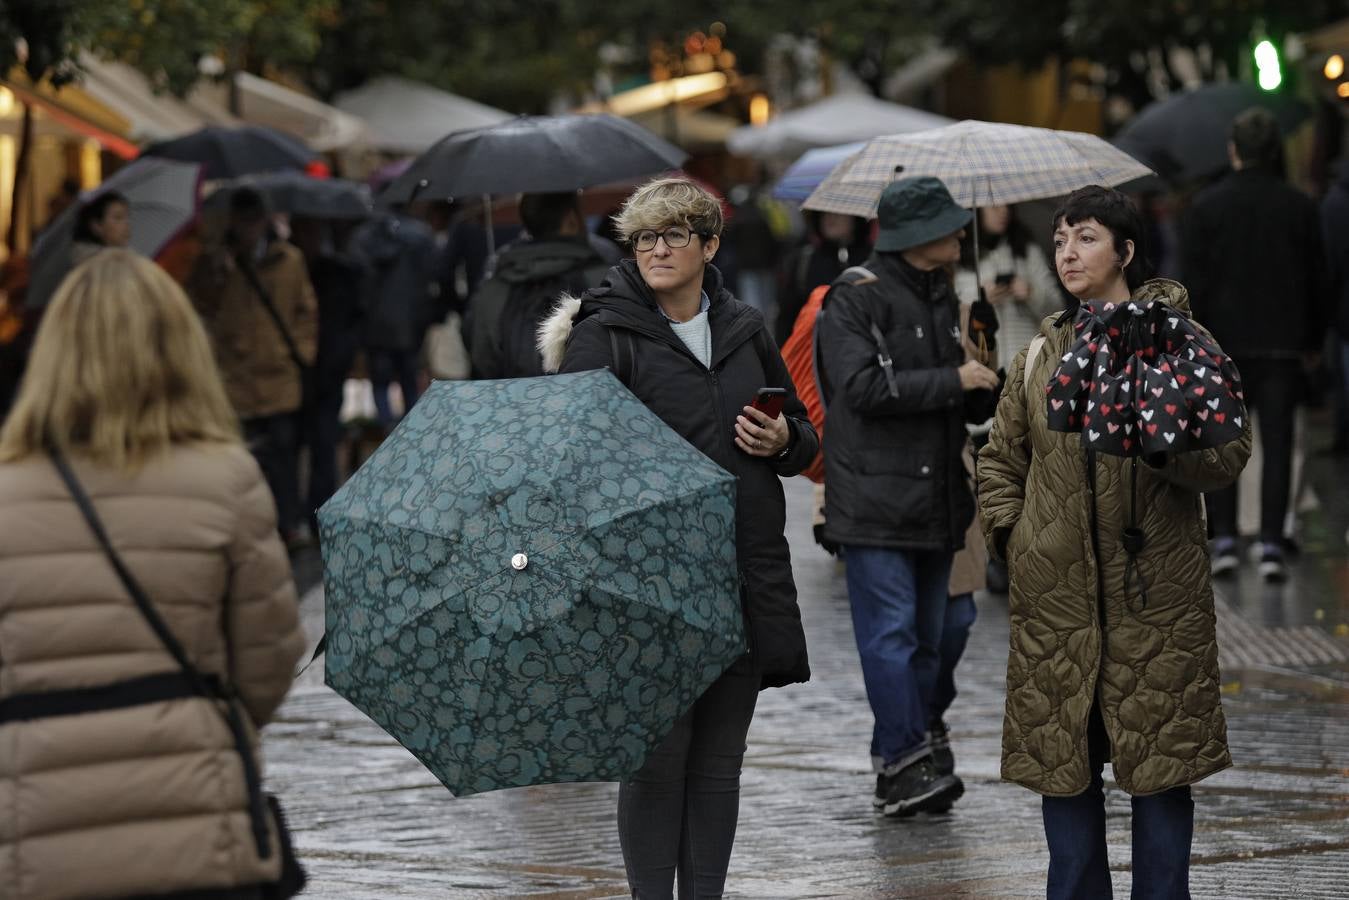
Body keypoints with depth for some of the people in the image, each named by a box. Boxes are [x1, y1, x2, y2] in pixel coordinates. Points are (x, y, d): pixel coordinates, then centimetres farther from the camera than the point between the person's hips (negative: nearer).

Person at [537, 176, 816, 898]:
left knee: (719, 762, 9)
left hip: (744, 572, 5)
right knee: (658, 756, -3)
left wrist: (783, 441, 0)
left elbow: (803, 433, 24)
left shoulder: (745, 330, 13)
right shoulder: (604, 332, -2)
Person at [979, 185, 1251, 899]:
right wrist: (1010, 533, 5)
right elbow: (1000, 458, 20)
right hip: (1057, 593, 3)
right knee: (1062, 762, 7)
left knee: (1161, 761, 0)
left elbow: (1229, 452, -4)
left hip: (1155, 592, -3)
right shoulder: (1040, 355, 11)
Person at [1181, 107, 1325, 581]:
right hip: (1282, 344, 1)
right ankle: (1271, 545, -3)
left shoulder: (1207, 206, -4)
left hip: (1225, 344, -1)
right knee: (1277, 443, 3)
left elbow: (1193, 281, -5)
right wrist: (1314, 340, 16)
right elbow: (1317, 279, 7)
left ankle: (1224, 540, 4)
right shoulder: (1300, 207, 1)